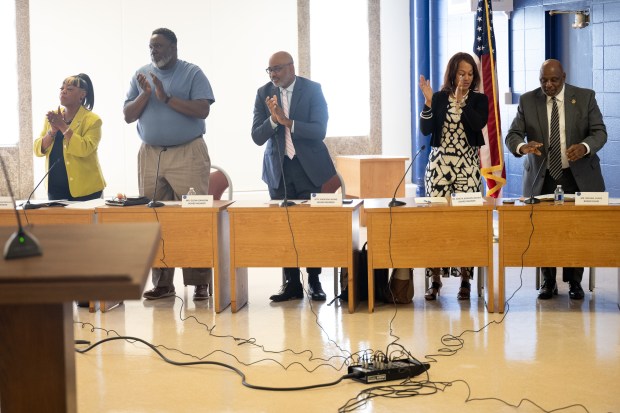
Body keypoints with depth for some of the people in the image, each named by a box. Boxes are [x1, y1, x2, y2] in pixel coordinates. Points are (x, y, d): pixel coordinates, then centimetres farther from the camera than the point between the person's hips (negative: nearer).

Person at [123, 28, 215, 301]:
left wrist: (166, 97, -15)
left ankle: (200, 283, -1)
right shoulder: (142, 75, 12)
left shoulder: (192, 73, 1)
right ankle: (162, 282, 10)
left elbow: (202, 110, -12)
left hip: (188, 154, -4)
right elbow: (128, 116, 8)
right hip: (150, 155, 4)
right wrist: (145, 94, -8)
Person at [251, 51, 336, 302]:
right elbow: (257, 137, -3)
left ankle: (314, 282, 12)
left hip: (309, 167, -2)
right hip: (278, 168, 2)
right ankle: (291, 283, 10)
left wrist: (287, 121, -23)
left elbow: (319, 131, -14)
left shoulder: (312, 90, -5)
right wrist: (273, 119, -21)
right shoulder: (264, 93, 2)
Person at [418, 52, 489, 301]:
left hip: (467, 165, 0)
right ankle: (435, 279, 3)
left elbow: (479, 124, -14)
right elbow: (425, 130, -3)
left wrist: (461, 101, -14)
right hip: (439, 163, 1)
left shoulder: (479, 100, 5)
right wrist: (428, 102, -13)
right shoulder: (439, 98, 6)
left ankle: (465, 279, 4)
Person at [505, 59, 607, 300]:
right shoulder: (528, 101, 1)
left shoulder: (585, 97, -1)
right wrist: (522, 146, -28)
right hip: (542, 178, 1)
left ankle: (574, 283, 15)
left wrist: (584, 146, -29)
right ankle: (548, 282, 16)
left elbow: (600, 132, -5)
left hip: (578, 177, -1)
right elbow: (512, 135, -3)